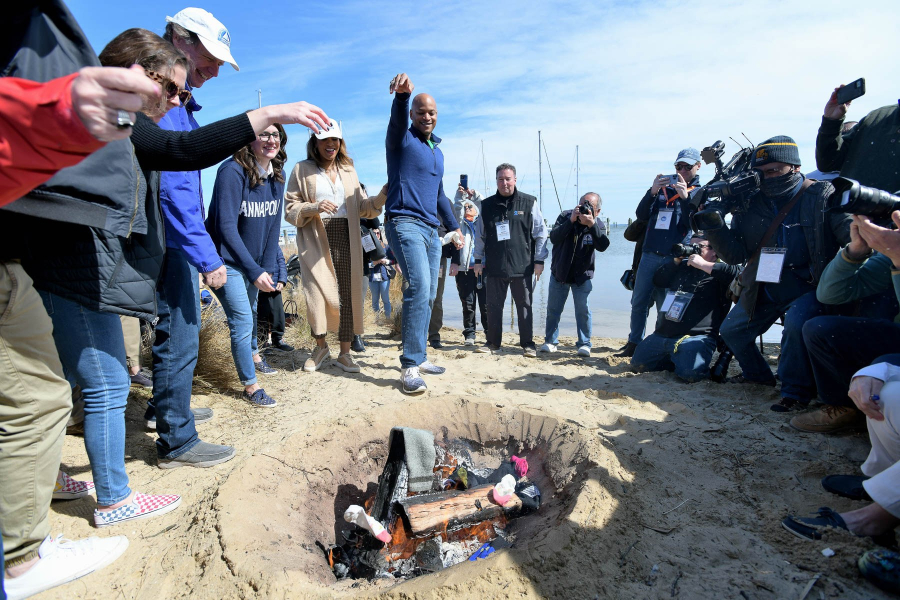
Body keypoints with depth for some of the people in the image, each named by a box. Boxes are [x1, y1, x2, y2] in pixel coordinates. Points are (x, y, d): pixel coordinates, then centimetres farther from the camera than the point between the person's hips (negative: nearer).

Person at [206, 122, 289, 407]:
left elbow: (272, 225, 5)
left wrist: (274, 267, 1)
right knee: (242, 319, -8)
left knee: (251, 310, 24)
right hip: (226, 259, -6)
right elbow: (226, 226, -25)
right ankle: (250, 386, 8)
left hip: (255, 260, 6)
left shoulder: (277, 175, -1)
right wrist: (254, 271, -28)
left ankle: (252, 353, 51)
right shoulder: (232, 171, -21)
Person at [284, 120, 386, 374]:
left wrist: (380, 199, -5)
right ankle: (321, 346, 18)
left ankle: (344, 353, 11)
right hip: (316, 241, -2)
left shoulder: (348, 169, 17)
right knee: (318, 294, -7)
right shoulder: (302, 170, 6)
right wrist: (314, 208, -17)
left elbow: (360, 206, 14)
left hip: (345, 239, 3)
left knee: (347, 295, -1)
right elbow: (290, 208, 2)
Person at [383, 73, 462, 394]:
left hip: (431, 229, 8)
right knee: (419, 287, -22)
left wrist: (454, 226, 31)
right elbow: (397, 119, -23)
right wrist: (402, 94, -44)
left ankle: (419, 357, 18)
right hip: (405, 223, -8)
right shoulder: (402, 139, 1)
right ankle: (410, 366, -19)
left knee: (428, 295, 8)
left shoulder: (437, 151, 23)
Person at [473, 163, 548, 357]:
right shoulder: (486, 205, 10)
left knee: (524, 306, 5)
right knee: (493, 306, 7)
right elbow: (480, 235, 16)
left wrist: (539, 260, -1)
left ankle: (527, 343, 15)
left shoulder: (529, 203, 3)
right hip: (494, 267, 2)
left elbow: (540, 233, 4)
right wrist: (478, 259, 12)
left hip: (522, 267, -2)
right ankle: (493, 342, 19)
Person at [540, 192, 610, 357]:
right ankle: (550, 341, 16)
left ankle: (584, 344, 8)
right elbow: (554, 238, -21)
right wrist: (571, 221, -30)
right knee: (553, 309, 4)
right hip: (559, 273, 1)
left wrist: (591, 224, -35)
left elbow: (602, 246, -25)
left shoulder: (598, 225, -7)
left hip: (582, 276, 0)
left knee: (583, 309, -4)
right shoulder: (565, 216, -7)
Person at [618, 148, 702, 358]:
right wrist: (652, 191, -10)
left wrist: (685, 197, -18)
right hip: (649, 255, 3)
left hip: (674, 259, -3)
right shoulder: (662, 187, 14)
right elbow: (641, 215, 5)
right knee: (638, 302, 6)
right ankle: (634, 343, 17)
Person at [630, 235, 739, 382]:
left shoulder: (718, 272, 1)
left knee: (690, 373, -30)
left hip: (696, 336, -7)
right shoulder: (683, 266, 23)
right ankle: (679, 361, 19)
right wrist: (676, 260, 7)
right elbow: (657, 281, 19)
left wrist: (703, 264, -14)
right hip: (661, 335, 7)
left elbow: (737, 273, -20)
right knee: (638, 363, 1)